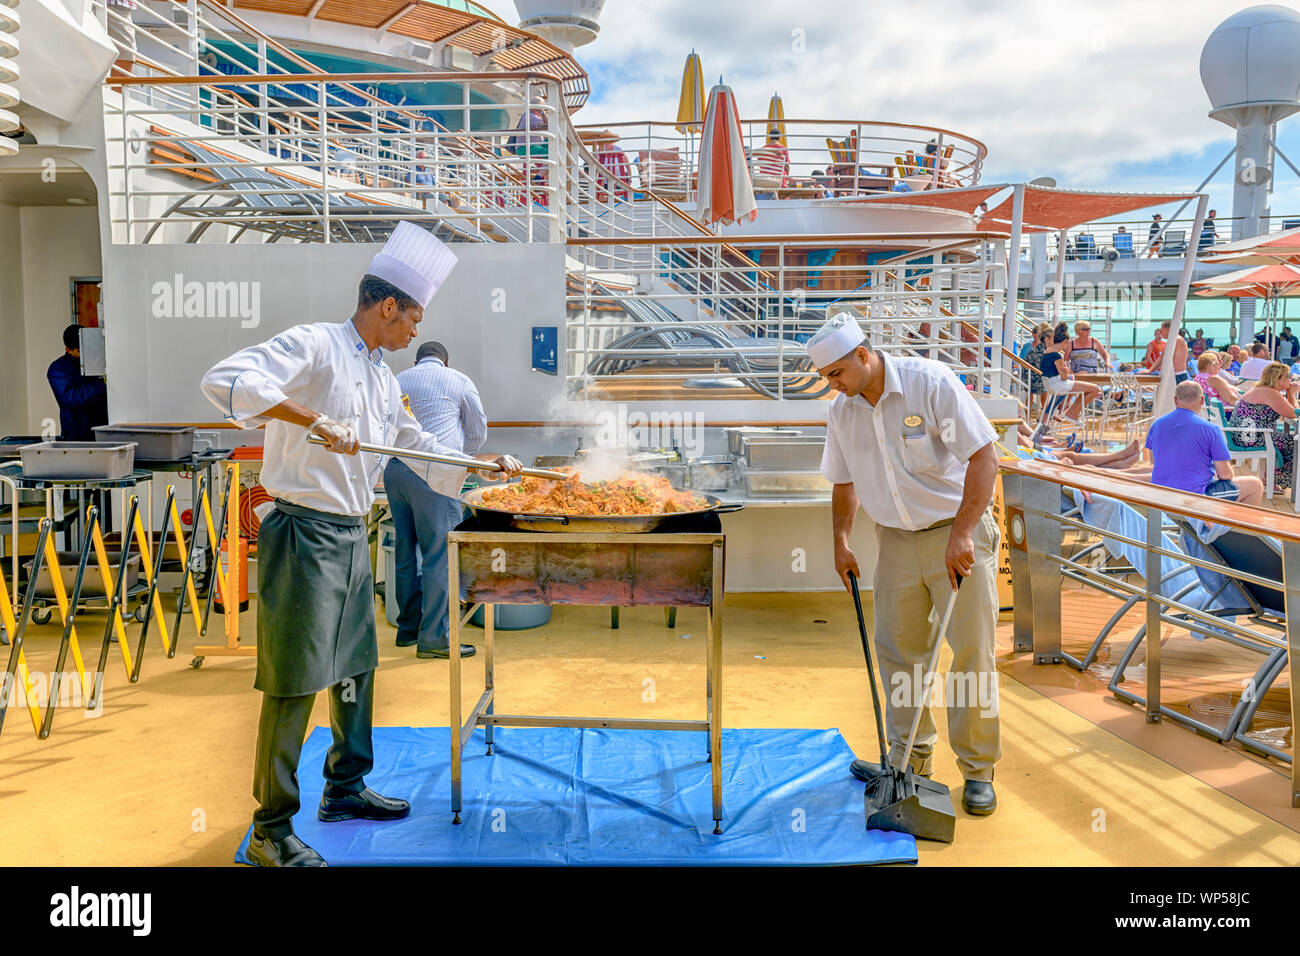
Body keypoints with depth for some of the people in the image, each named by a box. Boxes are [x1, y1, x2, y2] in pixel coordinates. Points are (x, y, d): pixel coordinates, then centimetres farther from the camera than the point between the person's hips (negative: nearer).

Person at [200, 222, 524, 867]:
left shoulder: (383, 378, 16)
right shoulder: (313, 344, -12)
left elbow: (417, 443, 28)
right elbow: (225, 380, -25)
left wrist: (487, 465, 25)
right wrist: (315, 419, -30)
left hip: (351, 537, 9)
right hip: (305, 533, -9)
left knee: (355, 666, 18)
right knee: (294, 681, -4)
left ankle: (345, 789, 35)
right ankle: (270, 832, 7)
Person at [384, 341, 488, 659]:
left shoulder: (396, 381, 20)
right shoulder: (459, 381, 9)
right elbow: (478, 433, 14)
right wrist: (456, 457, 29)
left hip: (395, 470, 6)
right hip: (434, 475, -5)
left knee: (406, 550, 12)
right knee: (439, 554, -4)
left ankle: (408, 627, 19)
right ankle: (434, 636, -4)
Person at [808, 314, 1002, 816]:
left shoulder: (930, 382, -17)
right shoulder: (841, 411, 0)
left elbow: (984, 456, -20)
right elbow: (844, 482, 15)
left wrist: (961, 534, -26)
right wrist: (840, 542, 5)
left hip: (958, 533, -5)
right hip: (896, 539, 5)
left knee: (972, 650, -2)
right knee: (897, 650, 7)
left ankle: (978, 770, 10)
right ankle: (910, 758, 22)